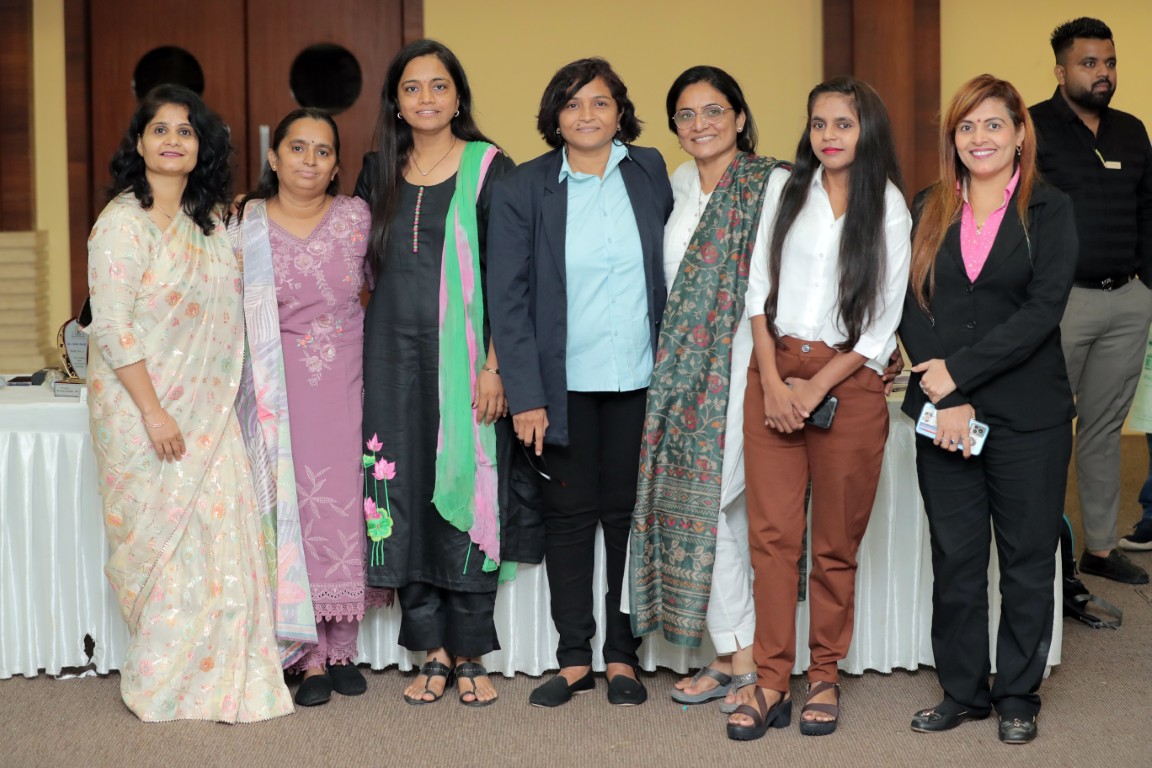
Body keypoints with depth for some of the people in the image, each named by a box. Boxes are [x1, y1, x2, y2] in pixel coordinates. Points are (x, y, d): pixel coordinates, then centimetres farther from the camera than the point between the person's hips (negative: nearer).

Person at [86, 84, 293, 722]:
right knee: (164, 540, 1)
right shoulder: (123, 222, -12)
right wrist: (153, 411, -19)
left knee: (220, 535, 5)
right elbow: (110, 327, -17)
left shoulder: (208, 219, 10)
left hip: (207, 407, 6)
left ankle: (219, 679, 19)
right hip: (144, 407, -6)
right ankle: (158, 686, 19)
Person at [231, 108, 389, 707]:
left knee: (347, 505, 2)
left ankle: (342, 647, 15)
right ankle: (311, 657, 7)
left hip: (348, 383, 1)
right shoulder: (243, 225, 1)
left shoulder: (356, 216, 3)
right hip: (282, 389, -1)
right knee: (293, 507, -2)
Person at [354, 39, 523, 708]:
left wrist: (494, 365, -12)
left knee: (465, 494, -2)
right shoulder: (379, 172, 11)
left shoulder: (489, 168, -1)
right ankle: (433, 652, 16)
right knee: (405, 496, 4)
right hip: (393, 356, 4)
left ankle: (470, 656, 11)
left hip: (461, 355, -4)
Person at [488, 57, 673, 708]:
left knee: (628, 512, 8)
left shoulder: (650, 171, 4)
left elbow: (673, 266, 10)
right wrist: (525, 394, -10)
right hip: (565, 383, -1)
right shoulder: (524, 190, -1)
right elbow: (509, 296, -4)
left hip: (640, 379, 1)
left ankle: (623, 655, 20)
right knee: (570, 514, 6)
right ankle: (575, 659, 17)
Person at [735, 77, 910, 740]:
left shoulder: (888, 206, 3)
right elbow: (759, 287, 7)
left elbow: (884, 319, -1)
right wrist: (773, 381, -5)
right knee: (772, 534, -1)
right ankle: (773, 684, 5)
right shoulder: (785, 188, 10)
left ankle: (825, 678, 17)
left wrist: (813, 389, -8)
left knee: (837, 543, 5)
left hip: (848, 381, -2)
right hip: (774, 371, 2)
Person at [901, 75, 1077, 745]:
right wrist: (944, 398, -10)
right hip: (943, 411, 3)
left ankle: (1018, 696, 20)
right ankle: (963, 691, 22)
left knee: (1027, 558, 6)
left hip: (1029, 414, -2)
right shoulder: (929, 210, 9)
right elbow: (913, 306, 1)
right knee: (955, 558, 8)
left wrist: (958, 371, -15)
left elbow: (1042, 310, -11)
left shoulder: (1050, 211, 1)